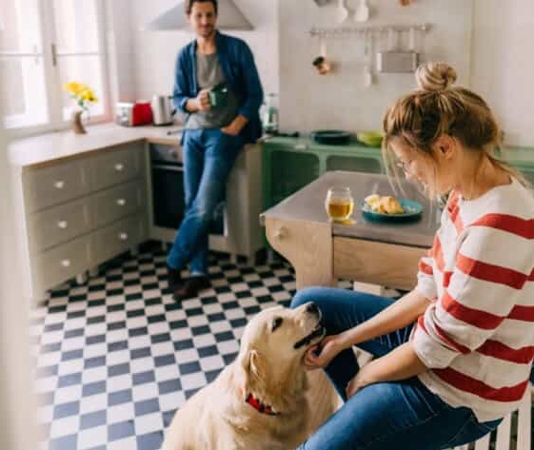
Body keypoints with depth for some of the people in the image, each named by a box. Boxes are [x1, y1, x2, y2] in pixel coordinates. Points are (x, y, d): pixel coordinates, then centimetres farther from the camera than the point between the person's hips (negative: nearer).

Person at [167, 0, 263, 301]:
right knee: (193, 205, 2)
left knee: (204, 206, -13)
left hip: (224, 135, -4)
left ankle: (174, 265, 4)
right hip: (193, 134, 4)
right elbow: (178, 99, 9)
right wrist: (194, 103, -14)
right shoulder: (185, 56, 7)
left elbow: (255, 93, -3)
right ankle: (199, 272, 11)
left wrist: (236, 126, -14)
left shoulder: (237, 49, -4)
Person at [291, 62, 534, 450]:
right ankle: (362, 407, 20)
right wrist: (345, 339, 0)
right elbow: (430, 291, 4)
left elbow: (440, 344, -26)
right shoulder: (469, 195, -1)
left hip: (461, 391, -9)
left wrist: (364, 375, -8)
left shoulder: (497, 225, -31)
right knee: (310, 303, 13)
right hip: (435, 332, 9)